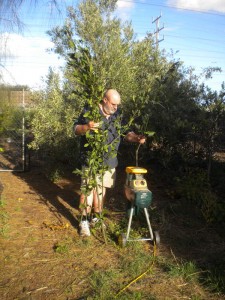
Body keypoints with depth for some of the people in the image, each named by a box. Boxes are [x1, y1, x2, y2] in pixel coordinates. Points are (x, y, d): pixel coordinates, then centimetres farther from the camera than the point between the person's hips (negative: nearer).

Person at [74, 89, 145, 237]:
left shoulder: (118, 115, 6)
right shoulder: (90, 111, -6)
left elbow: (126, 133, 9)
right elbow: (76, 129, -4)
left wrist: (136, 138, -11)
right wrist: (87, 127, -26)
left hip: (109, 160, 4)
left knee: (101, 188, 13)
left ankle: (95, 218, 29)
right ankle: (84, 221, 5)